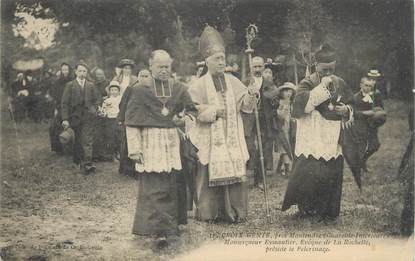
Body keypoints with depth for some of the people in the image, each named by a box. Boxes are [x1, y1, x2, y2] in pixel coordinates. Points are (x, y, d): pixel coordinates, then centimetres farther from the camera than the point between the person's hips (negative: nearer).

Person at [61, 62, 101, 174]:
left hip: (88, 118, 0)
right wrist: (65, 119, -9)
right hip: (75, 117, 0)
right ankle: (78, 161, 25)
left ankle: (87, 164, -13)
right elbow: (65, 103, -1)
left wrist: (94, 109, 2)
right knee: (78, 141, 9)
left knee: (87, 142, -9)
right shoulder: (70, 85, 3)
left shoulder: (91, 85, 10)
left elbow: (97, 99, 19)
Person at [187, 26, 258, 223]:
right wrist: (214, 111, -12)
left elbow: (244, 105, 4)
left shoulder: (232, 81, 10)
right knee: (210, 175, -3)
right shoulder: (199, 85, 0)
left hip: (232, 139, 3)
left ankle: (233, 211, 8)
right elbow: (194, 110, -7)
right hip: (210, 140, -3)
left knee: (234, 173, -1)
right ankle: (208, 212, 7)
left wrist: (250, 95, -15)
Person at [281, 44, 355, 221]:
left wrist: (345, 110, -3)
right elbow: (301, 102, -23)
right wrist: (322, 87, -22)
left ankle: (327, 211, 19)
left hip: (333, 138, 5)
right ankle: (306, 207, 7)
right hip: (312, 138, -4)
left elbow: (351, 105, 21)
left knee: (333, 172, 5)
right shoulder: (307, 83, -4)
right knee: (310, 171, -14)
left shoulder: (340, 84, 10)